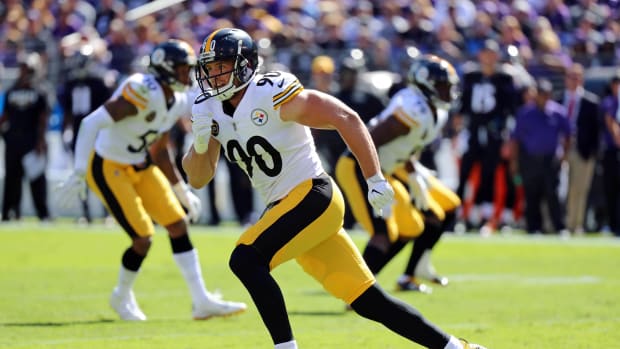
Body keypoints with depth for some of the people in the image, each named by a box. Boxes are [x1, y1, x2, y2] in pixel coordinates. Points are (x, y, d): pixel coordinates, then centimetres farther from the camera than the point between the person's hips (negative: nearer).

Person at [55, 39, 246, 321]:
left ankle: (202, 301, 9)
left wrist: (182, 192, 18)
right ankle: (122, 297, 18)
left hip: (141, 167, 9)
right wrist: (78, 174, -30)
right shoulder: (143, 92, -27)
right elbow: (92, 124, -30)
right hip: (107, 168, -9)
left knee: (178, 226, 3)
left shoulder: (177, 102, 1)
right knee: (143, 239, -9)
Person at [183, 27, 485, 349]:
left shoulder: (272, 93, -16)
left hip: (312, 198, -7)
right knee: (368, 302, 8)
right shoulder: (209, 110, 6)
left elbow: (346, 119, -15)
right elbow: (198, 179, 8)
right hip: (282, 208, 8)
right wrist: (200, 143, -13)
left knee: (245, 260, -24)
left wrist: (375, 179, -16)